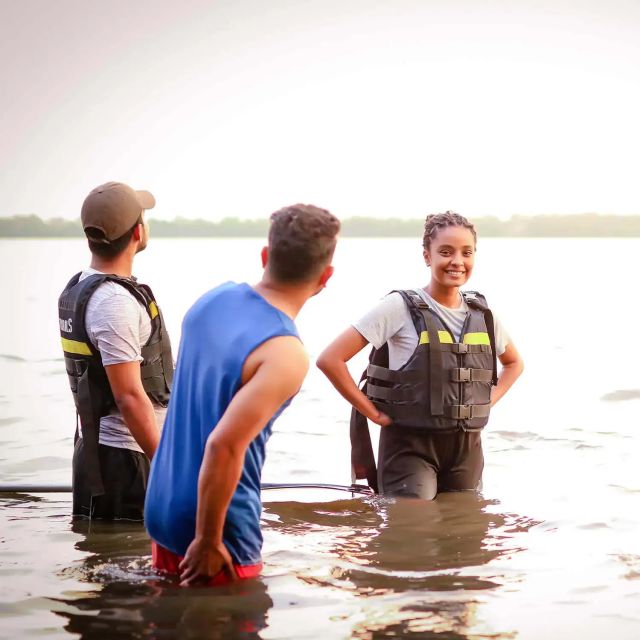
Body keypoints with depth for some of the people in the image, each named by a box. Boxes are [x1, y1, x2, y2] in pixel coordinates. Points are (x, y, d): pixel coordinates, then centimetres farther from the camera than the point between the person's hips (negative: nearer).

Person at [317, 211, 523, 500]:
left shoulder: (481, 314, 7)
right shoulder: (400, 308, -8)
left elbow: (514, 362, 27)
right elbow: (330, 359, -12)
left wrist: (488, 402, 10)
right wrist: (373, 413, -11)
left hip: (467, 449, 5)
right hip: (410, 447, -5)